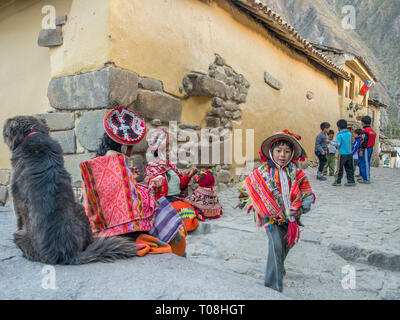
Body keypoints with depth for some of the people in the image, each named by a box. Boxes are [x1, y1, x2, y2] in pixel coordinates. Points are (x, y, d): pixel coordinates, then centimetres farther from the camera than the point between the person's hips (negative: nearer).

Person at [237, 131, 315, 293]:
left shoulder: (296, 173, -4)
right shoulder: (262, 172, -10)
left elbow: (307, 193, 3)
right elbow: (245, 187, 3)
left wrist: (301, 208, -11)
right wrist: (256, 206, 5)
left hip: (291, 217, 4)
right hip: (272, 216, -4)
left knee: (287, 244, 20)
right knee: (276, 245, -18)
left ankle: (279, 266, 52)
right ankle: (274, 285, -9)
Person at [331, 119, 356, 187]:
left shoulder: (340, 135, -12)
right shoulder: (349, 134, 7)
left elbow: (338, 144, -16)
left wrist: (331, 142, 0)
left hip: (342, 154, -6)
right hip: (349, 153, 6)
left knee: (339, 168, 3)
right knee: (349, 168, 11)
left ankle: (338, 182, 7)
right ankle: (351, 181, 12)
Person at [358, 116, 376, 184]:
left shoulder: (365, 131, -17)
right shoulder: (372, 130, 13)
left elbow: (364, 141, -21)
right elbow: (373, 140, 16)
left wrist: (361, 150, -17)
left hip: (366, 149, -10)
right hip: (371, 148, 10)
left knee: (364, 164, -4)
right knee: (366, 163, 16)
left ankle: (366, 179, -1)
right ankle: (364, 177, 24)